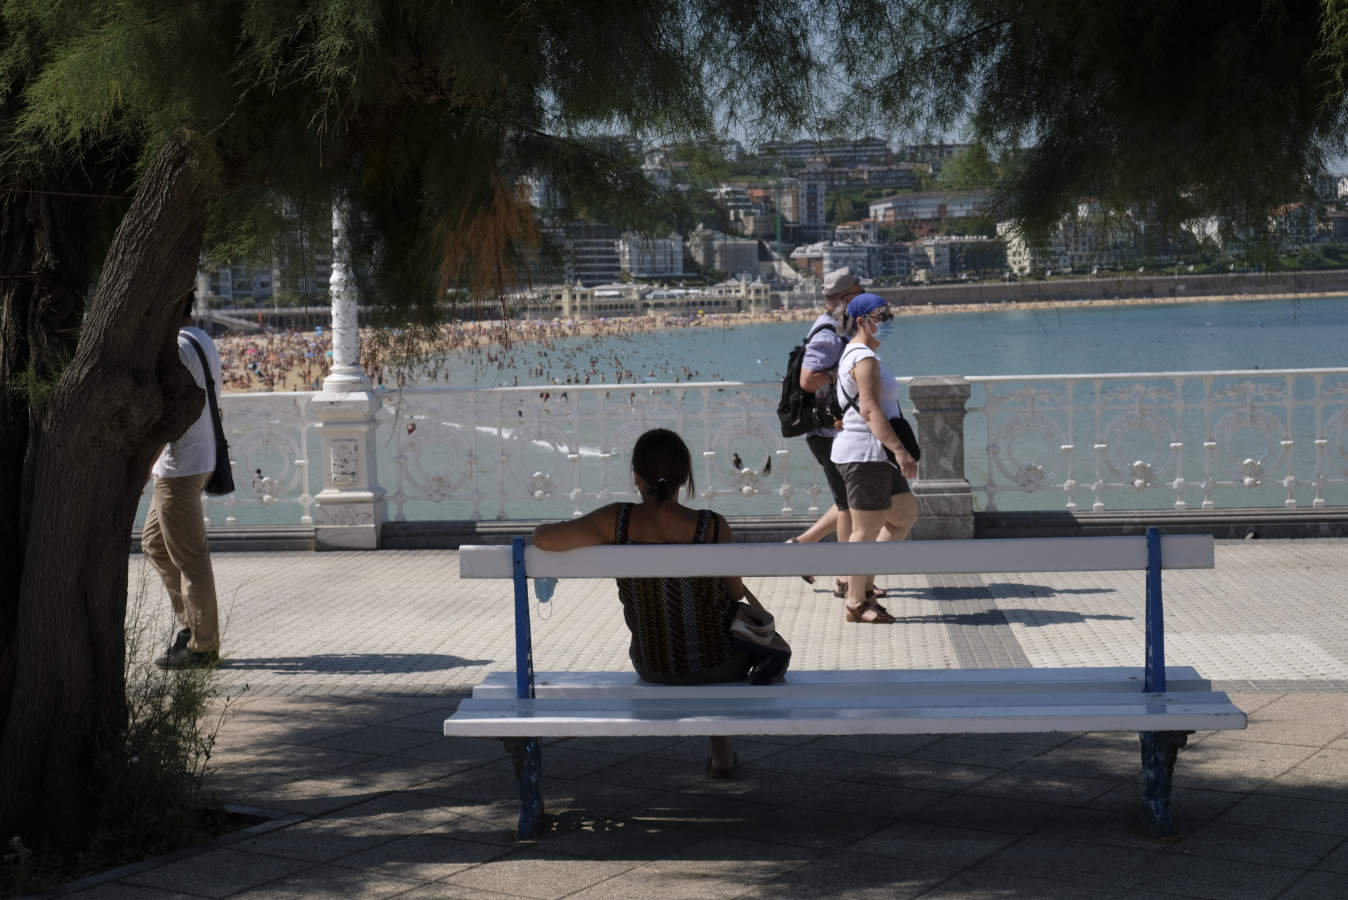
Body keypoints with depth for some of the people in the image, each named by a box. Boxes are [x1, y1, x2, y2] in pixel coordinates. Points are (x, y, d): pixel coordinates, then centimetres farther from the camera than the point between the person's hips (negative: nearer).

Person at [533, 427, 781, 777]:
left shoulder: (617, 521, -21)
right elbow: (735, 593, -11)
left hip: (652, 667, 3)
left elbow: (544, 539, -27)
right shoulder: (712, 526, -24)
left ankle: (721, 747, 53)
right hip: (720, 663, -3)